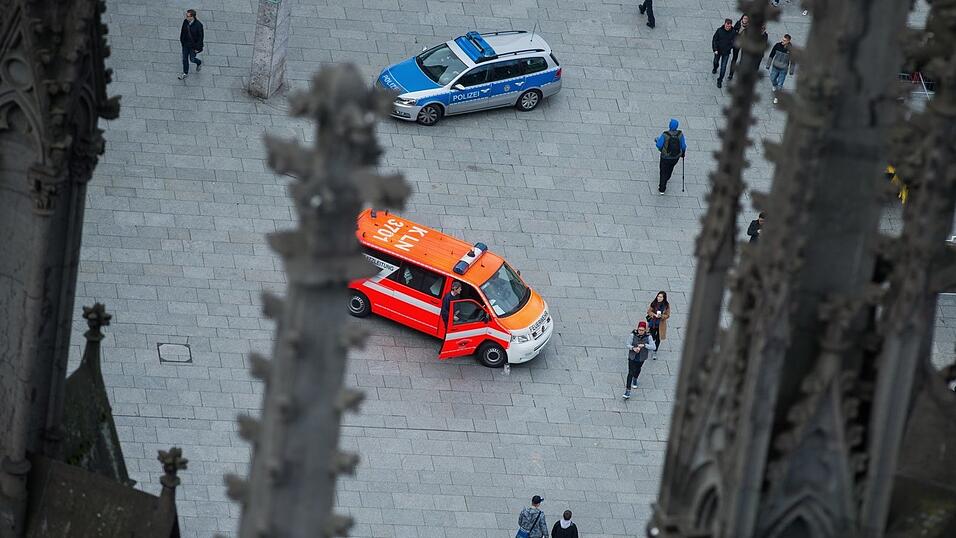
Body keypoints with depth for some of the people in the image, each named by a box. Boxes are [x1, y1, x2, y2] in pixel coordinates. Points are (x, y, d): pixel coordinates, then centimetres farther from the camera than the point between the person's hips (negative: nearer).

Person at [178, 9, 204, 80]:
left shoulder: (198, 25, -27)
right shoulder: (185, 21, -13)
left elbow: (200, 37, -18)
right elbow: (182, 31, 4)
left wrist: (197, 48, -14)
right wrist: (181, 41, 11)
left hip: (193, 46, -5)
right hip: (185, 44, 5)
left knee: (192, 59, 12)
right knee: (185, 59, 15)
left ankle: (199, 63, 46)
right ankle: (185, 73, 34)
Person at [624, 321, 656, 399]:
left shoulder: (648, 337, -18)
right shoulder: (633, 335, -20)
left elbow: (653, 347, -22)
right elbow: (628, 344, -14)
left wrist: (644, 345, -35)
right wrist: (633, 348, -34)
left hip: (641, 358, 2)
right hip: (632, 357, -2)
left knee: (637, 369, 27)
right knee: (630, 373, -7)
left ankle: (635, 380, 60)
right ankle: (627, 391, -4)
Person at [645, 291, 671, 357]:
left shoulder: (666, 305, -9)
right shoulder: (654, 303, -9)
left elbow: (667, 315, -4)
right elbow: (649, 311, -2)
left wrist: (661, 316, -24)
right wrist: (655, 315, -20)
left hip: (661, 324, 0)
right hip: (653, 323, 0)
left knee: (658, 338, 8)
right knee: (652, 336, 5)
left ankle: (655, 352, 23)